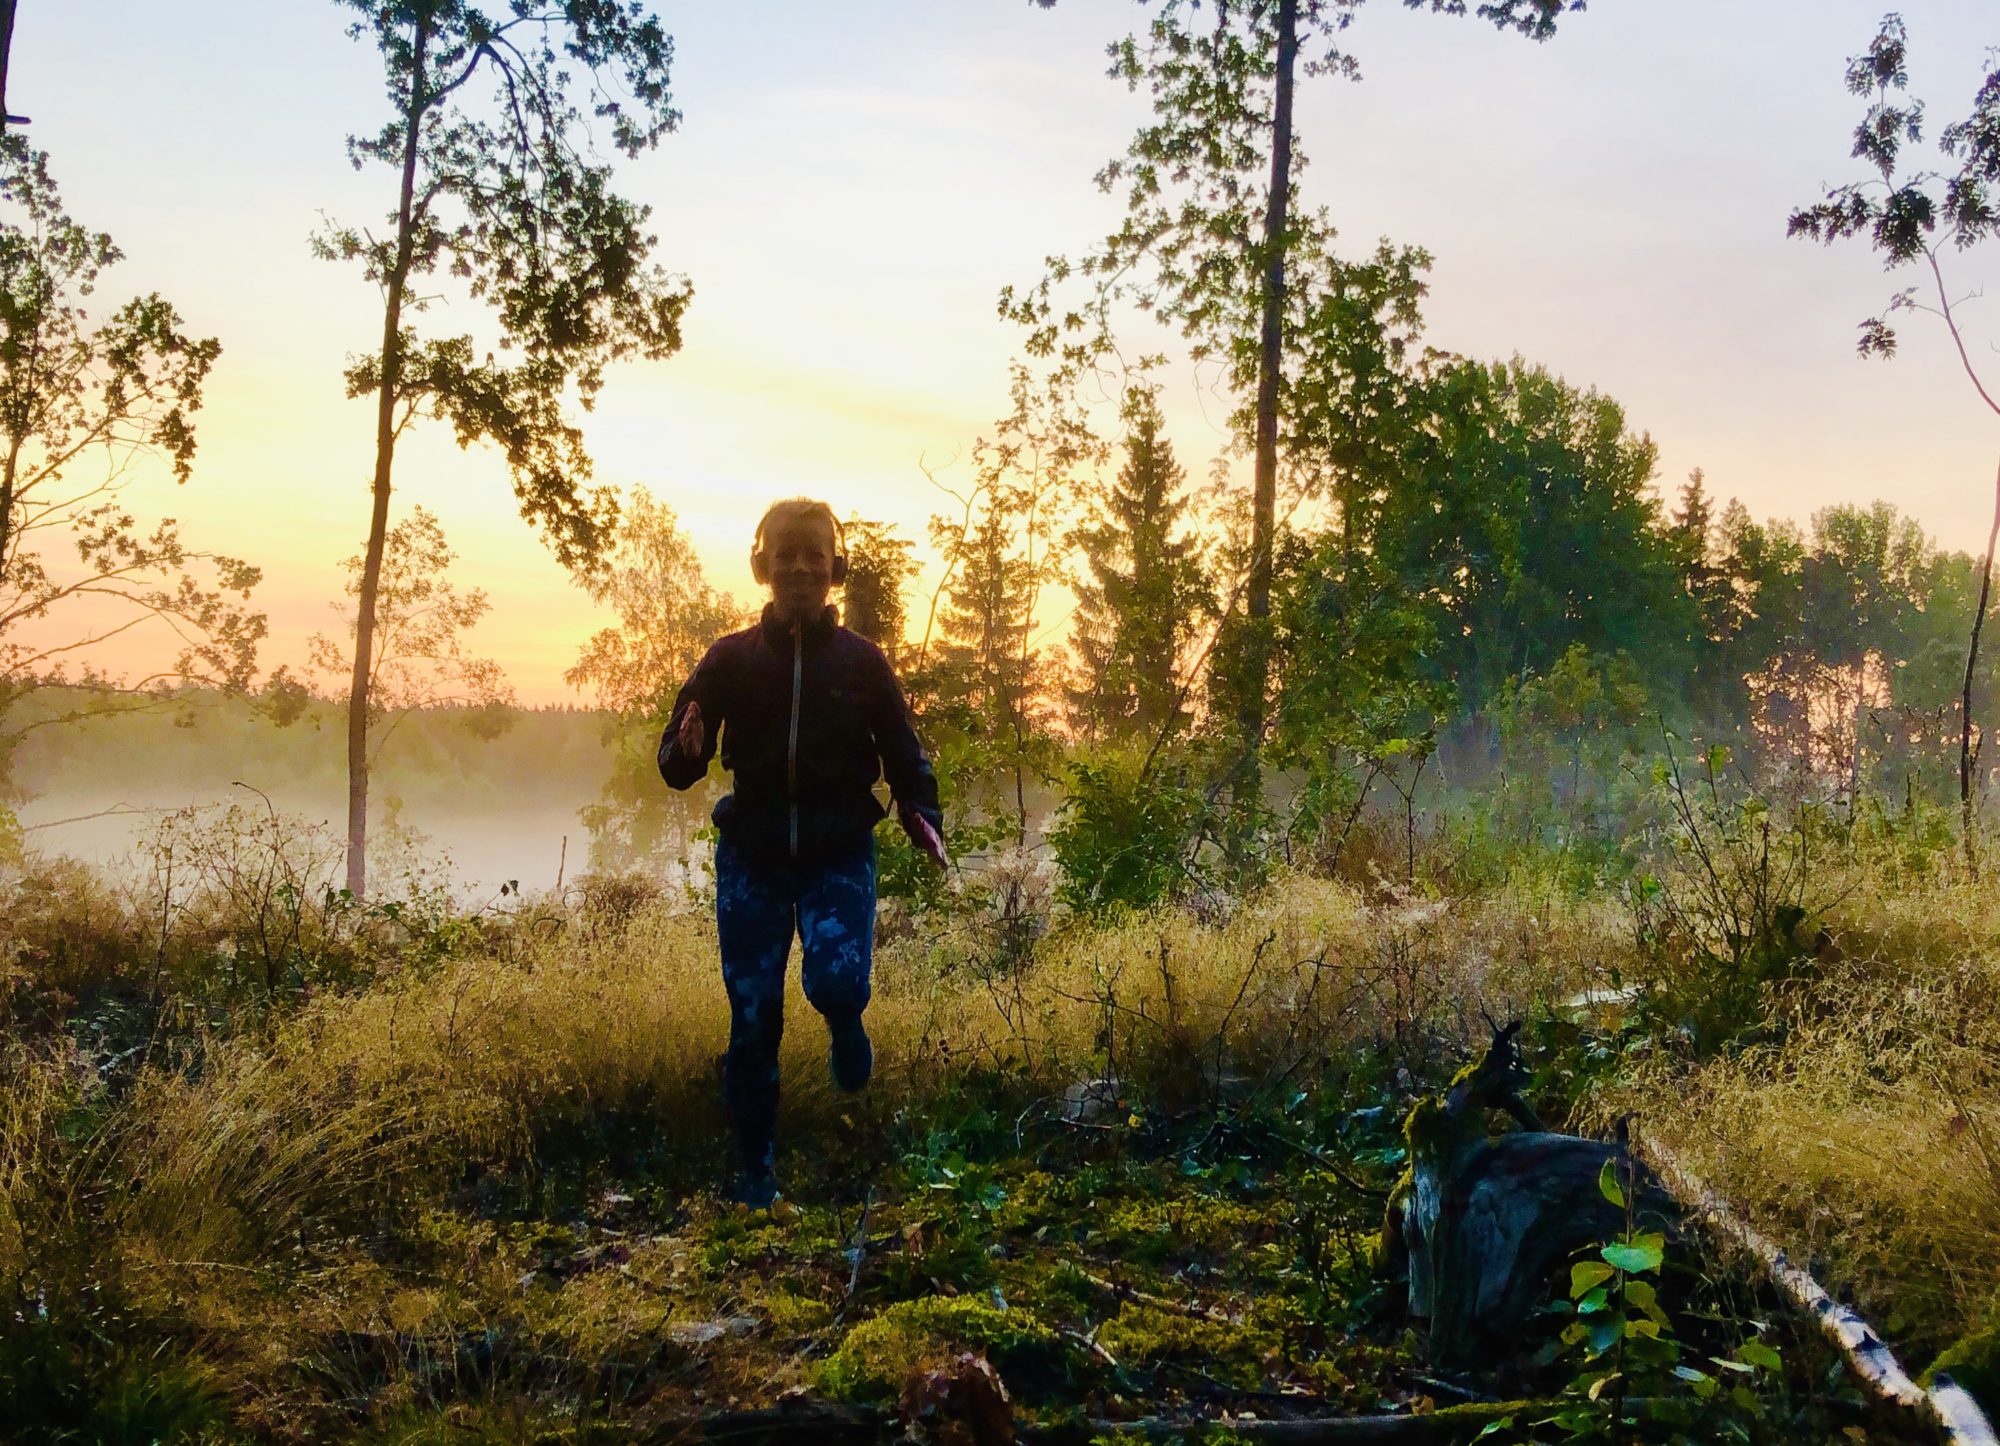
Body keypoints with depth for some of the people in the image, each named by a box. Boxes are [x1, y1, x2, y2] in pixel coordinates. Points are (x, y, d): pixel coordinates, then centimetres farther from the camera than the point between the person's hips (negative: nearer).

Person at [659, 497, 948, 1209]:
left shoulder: (861, 660, 1)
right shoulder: (731, 658, 1)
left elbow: (904, 754, 4)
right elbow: (678, 765, 1)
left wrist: (923, 817, -15)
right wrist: (685, 749, -23)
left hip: (840, 853, -1)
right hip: (752, 856, 1)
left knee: (837, 978, -25)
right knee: (752, 1017, 1)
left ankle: (845, 1024, 15)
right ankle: (755, 1172, 20)